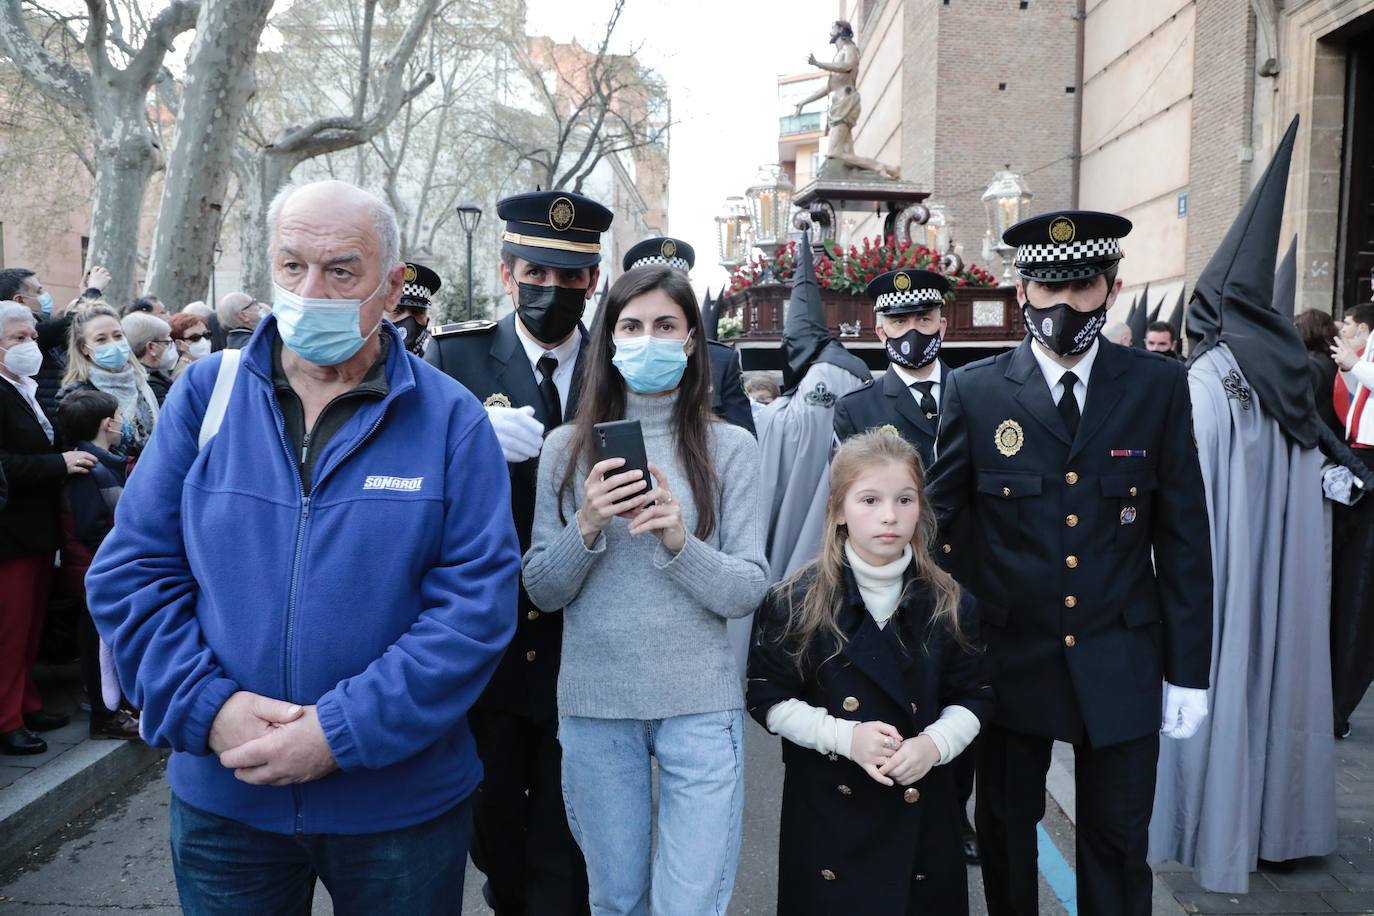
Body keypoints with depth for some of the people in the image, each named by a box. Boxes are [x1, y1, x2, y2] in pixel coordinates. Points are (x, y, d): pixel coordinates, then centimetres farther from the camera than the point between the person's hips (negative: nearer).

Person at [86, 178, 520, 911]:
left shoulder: (450, 421, -7)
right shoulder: (205, 395, -1)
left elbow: (477, 604, -13)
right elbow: (131, 570, -1)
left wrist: (343, 731, -18)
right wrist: (209, 707, -14)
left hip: (400, 802, -1)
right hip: (221, 799, 2)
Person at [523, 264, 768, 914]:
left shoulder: (729, 447, 0)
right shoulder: (566, 447, 3)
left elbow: (748, 591, -3)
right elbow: (541, 591, 2)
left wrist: (680, 540, -20)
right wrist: (586, 527, -15)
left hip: (699, 705, -1)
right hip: (595, 703, 2)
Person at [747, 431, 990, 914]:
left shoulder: (948, 604, -2)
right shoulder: (795, 602, -9)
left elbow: (973, 699, 5)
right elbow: (769, 700, -5)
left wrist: (934, 744, -14)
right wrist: (844, 736, -18)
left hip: (922, 807, 2)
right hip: (828, 807, -2)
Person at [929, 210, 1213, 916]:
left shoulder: (1159, 386, -2)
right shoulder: (974, 391, -4)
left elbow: (1184, 534, 0)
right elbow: (943, 524, 0)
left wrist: (1188, 671, -1)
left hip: (1121, 665, 0)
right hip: (1009, 662, 0)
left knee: (1119, 845, 11)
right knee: (1006, 829, 16)